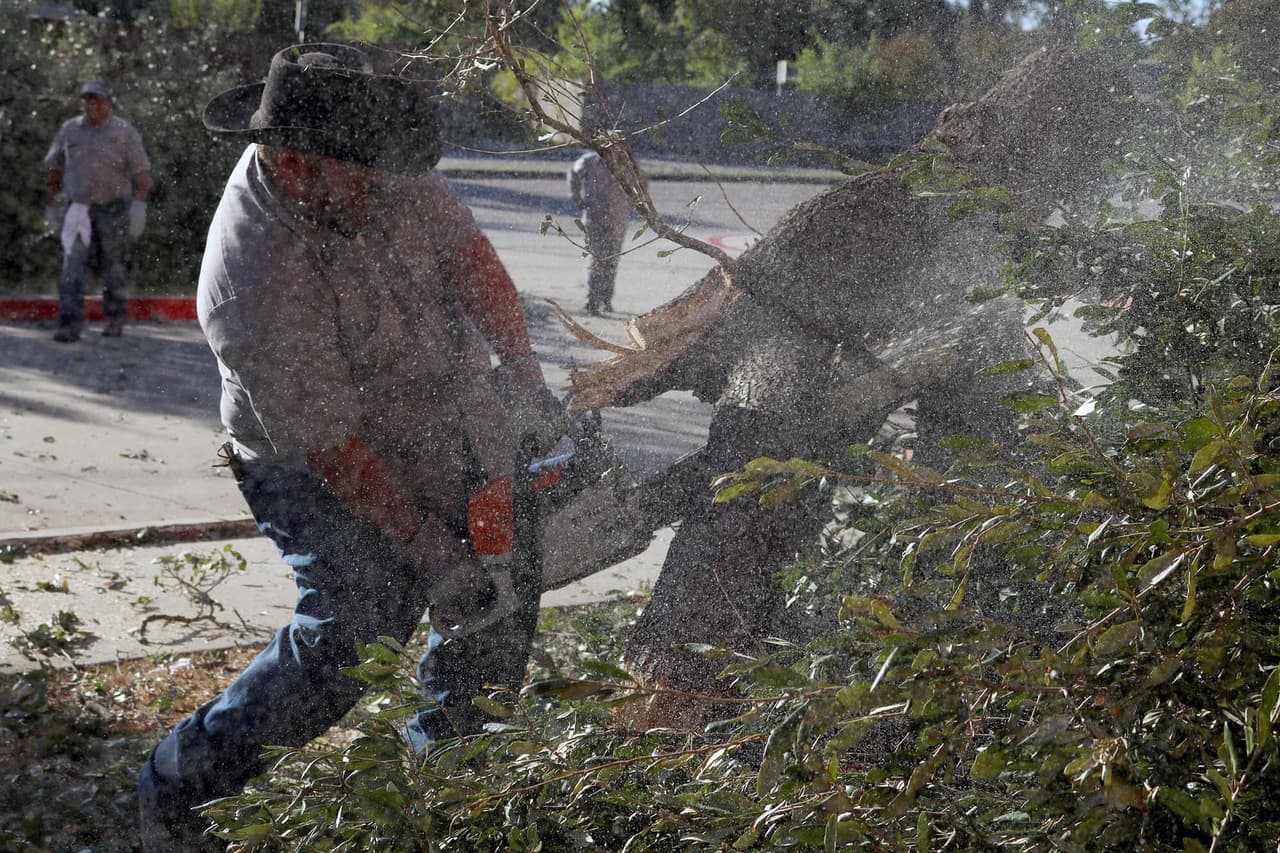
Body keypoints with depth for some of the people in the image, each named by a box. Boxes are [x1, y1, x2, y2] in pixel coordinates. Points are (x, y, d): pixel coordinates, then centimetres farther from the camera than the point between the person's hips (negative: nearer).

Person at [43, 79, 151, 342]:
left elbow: (142, 172, -7)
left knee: (112, 266, 8)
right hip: (79, 209, 2)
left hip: (113, 209, -2)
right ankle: (70, 325, -16)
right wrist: (50, 206, 16)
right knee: (72, 265, -12)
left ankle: (115, 320, 24)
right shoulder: (69, 130, 6)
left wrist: (139, 206, -19)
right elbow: (55, 170, 16)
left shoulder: (125, 132, -3)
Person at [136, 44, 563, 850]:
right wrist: (429, 550, -26)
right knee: (356, 625, -23)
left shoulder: (377, 171, -17)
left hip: (456, 440, 7)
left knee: (497, 614, 13)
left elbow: (463, 248, -5)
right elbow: (326, 447, -29)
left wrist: (524, 373, -14)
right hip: (323, 473, -7)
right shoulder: (256, 283, -35)